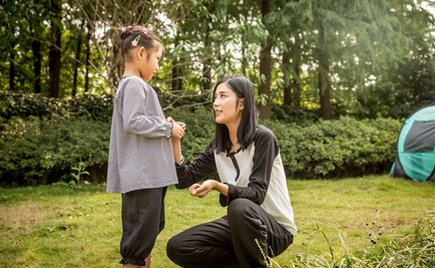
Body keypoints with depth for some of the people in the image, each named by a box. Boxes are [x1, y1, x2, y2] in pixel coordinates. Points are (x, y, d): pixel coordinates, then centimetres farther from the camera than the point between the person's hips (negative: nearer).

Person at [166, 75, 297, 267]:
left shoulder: (262, 138, -16)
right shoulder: (218, 146, 3)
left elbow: (257, 193, -22)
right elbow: (185, 180, 1)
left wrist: (216, 186, -37)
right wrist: (175, 141, -11)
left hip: (276, 229, -6)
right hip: (238, 223, 6)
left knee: (240, 207, -39)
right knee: (176, 248, -10)